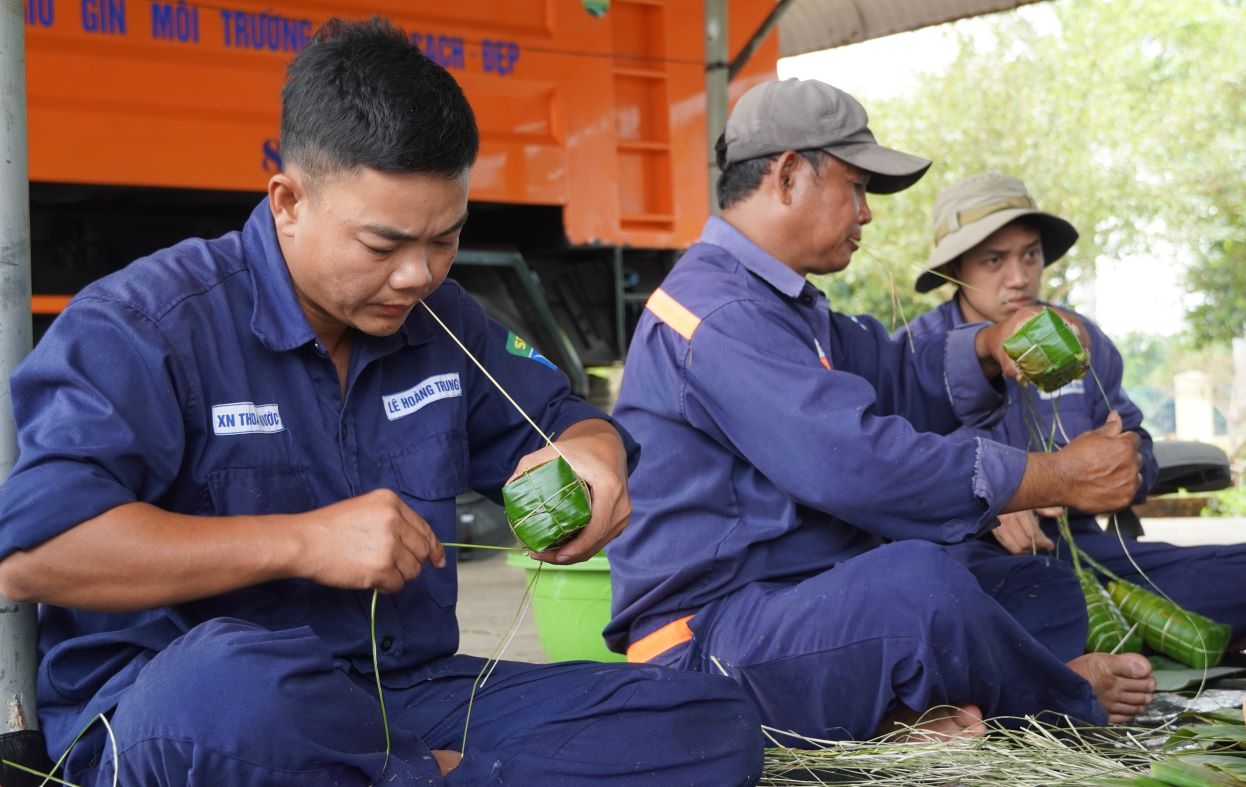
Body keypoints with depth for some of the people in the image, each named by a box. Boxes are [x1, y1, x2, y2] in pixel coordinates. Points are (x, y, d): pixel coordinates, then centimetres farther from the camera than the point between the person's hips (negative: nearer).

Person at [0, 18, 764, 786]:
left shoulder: (440, 320, 10)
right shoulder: (145, 325, -10)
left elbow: (553, 421, 23)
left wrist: (594, 452, -4)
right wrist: (300, 542, -22)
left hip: (410, 696, 6)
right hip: (166, 706, -5)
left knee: (712, 722, -9)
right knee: (235, 682, -44)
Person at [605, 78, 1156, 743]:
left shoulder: (774, 302, 19)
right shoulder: (717, 314, -18)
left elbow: (898, 382, 19)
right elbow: (860, 466, -26)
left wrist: (988, 349, -4)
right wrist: (1059, 477, -18)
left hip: (786, 603, 11)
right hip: (703, 648, -11)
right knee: (920, 581, -35)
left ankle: (906, 710, -11)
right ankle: (1071, 704, -5)